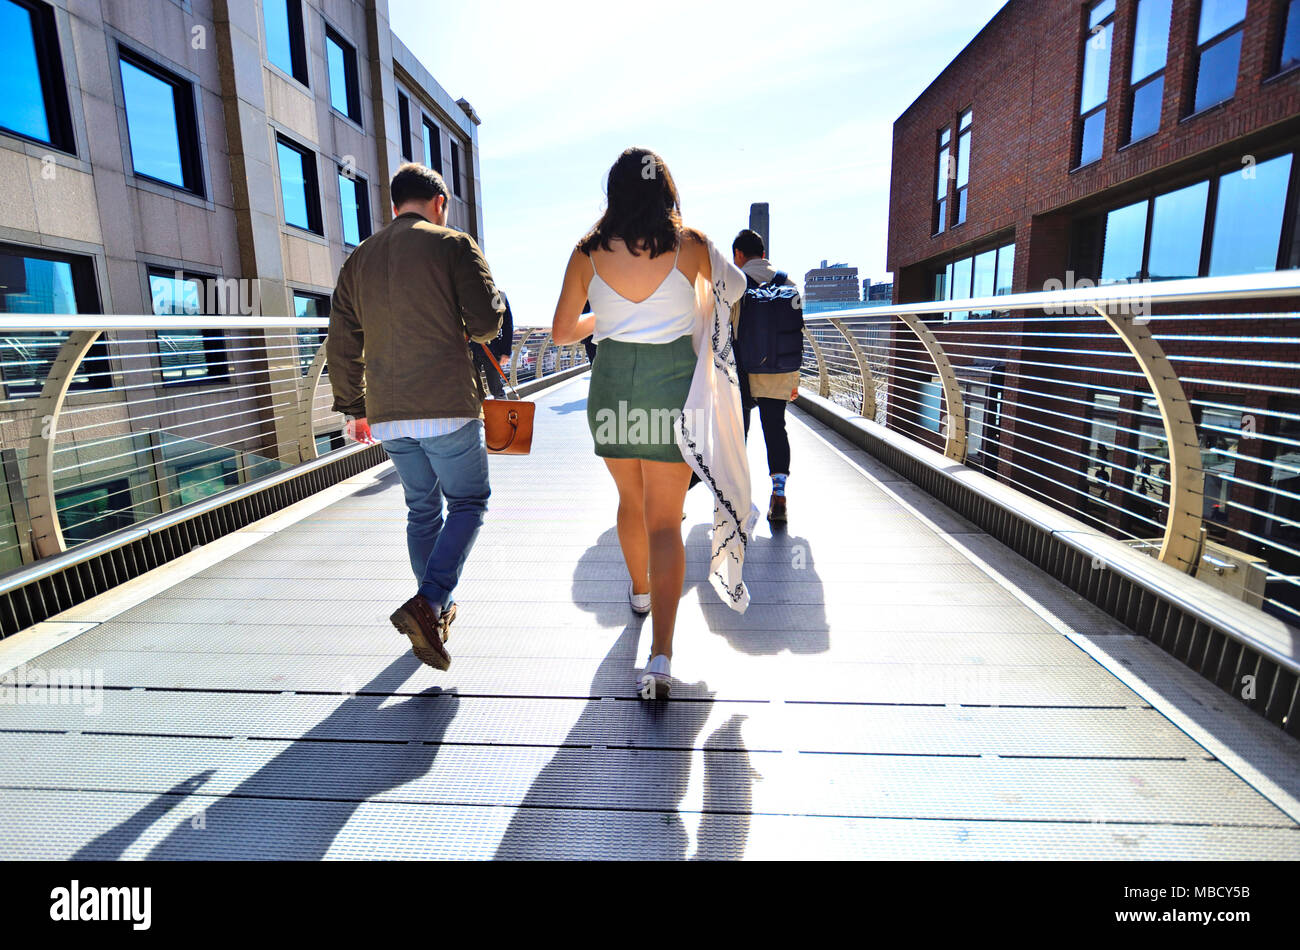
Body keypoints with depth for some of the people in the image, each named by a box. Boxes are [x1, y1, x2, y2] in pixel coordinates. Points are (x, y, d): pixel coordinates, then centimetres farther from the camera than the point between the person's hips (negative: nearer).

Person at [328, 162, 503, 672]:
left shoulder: (358, 259, 15)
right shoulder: (453, 244, 0)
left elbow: (342, 345, 14)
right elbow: (487, 321, -8)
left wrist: (355, 407, 22)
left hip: (388, 414, 5)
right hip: (447, 405, -5)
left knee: (422, 510, 17)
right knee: (468, 501, 8)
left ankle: (437, 613, 25)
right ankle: (426, 603, -8)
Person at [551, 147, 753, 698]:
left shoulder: (588, 251, 1)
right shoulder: (689, 244, -2)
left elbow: (562, 331, 6)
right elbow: (732, 288, 18)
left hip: (612, 382, 2)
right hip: (672, 383, -2)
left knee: (630, 500, 24)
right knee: (665, 521, 0)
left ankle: (640, 591, 46)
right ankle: (660, 656, -7)